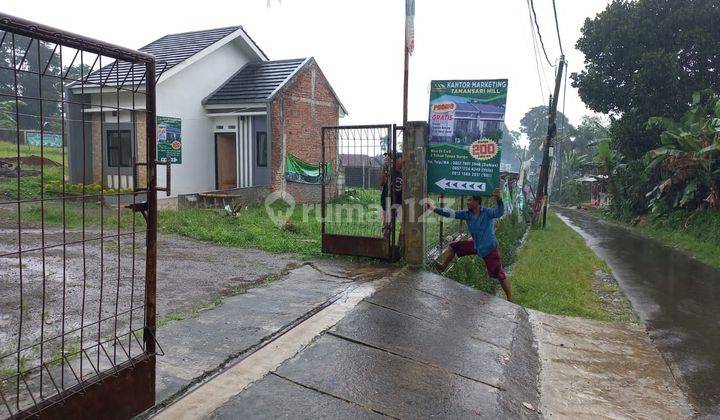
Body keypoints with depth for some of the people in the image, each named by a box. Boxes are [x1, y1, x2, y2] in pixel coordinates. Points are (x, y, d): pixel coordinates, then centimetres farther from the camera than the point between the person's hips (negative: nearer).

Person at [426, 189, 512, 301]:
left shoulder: (487, 212, -23)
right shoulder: (467, 214, -6)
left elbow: (499, 212, -41)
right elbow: (451, 214, -2)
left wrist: (498, 199, -61)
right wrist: (434, 208, -4)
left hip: (489, 248, -6)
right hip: (475, 244, 7)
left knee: (499, 275, -4)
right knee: (453, 246, 11)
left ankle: (510, 298, 8)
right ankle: (443, 267, 29)